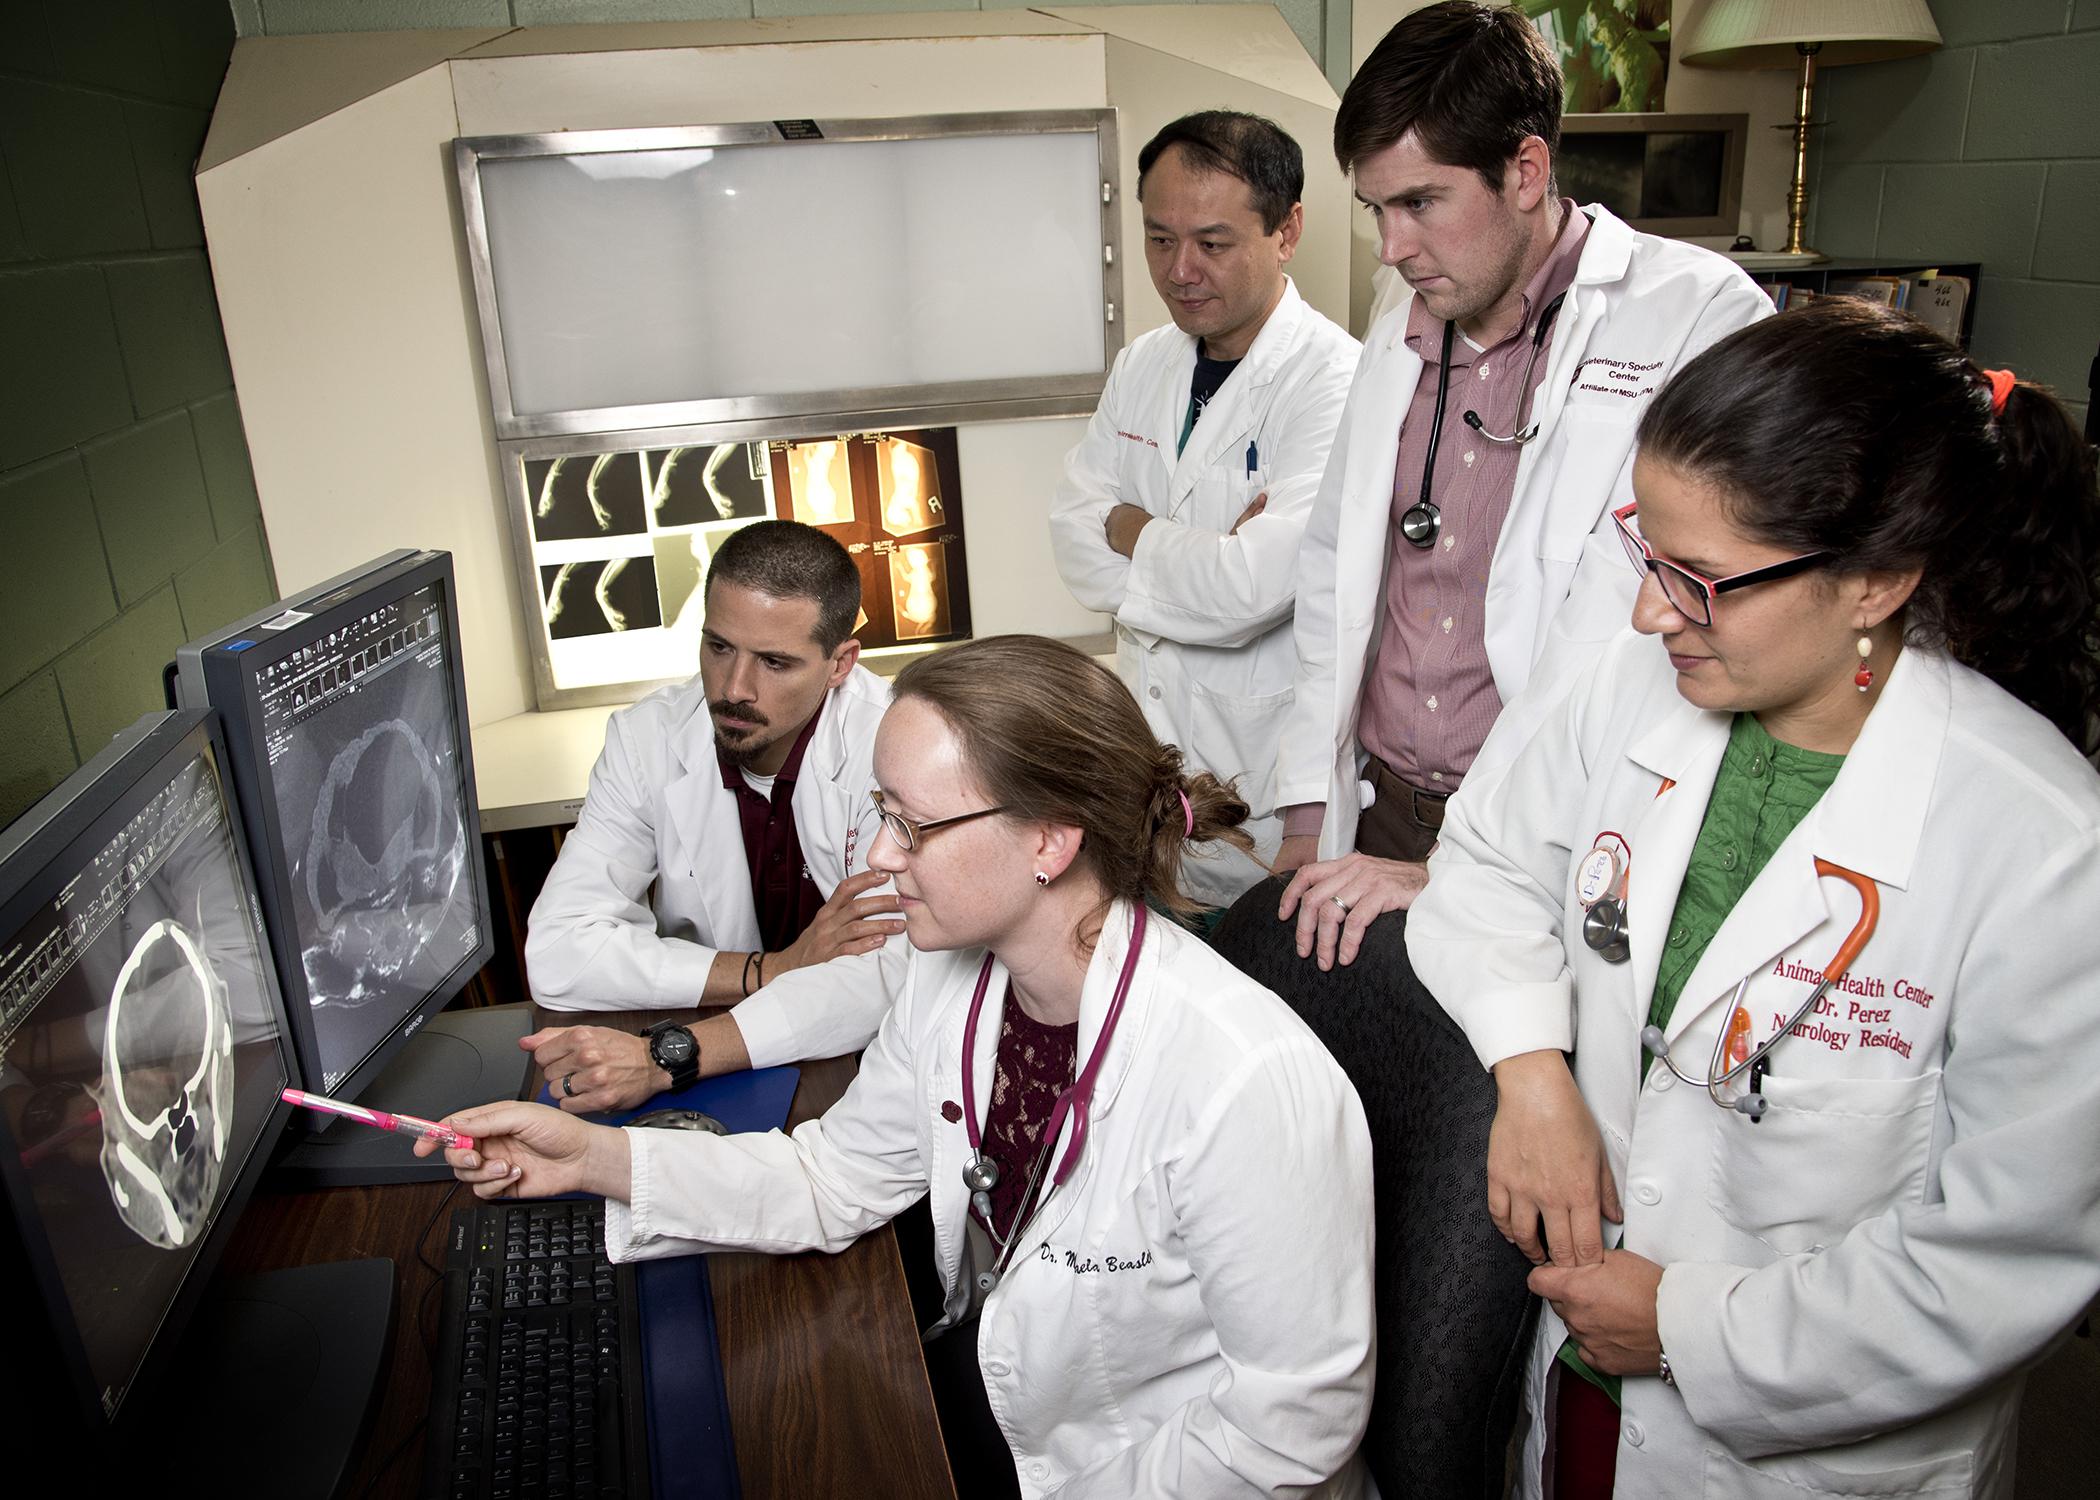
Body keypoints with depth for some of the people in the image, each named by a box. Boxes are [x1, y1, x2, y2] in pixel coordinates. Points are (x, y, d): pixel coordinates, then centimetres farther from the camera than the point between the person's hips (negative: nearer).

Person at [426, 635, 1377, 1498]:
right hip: (992, 1384, 6)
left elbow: (1296, 1413, -23)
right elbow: (834, 1175, 1)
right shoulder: (952, 979, -11)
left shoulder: (1245, 1081, -34)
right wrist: (595, 1157, -9)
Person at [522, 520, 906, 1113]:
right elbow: (557, 953, -12)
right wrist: (773, 970, -21)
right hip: (705, 1102, 1)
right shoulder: (646, 739, -7)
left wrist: (666, 1057, -34)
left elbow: (896, 972, -25)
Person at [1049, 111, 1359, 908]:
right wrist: (1195, 553, -17)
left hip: (1269, 783, -6)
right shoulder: (1142, 366, 7)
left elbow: (1256, 587, -27)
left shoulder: (1337, 382, -17)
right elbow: (1074, 539, 0)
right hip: (1146, 749, 6)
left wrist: (1132, 530, -10)